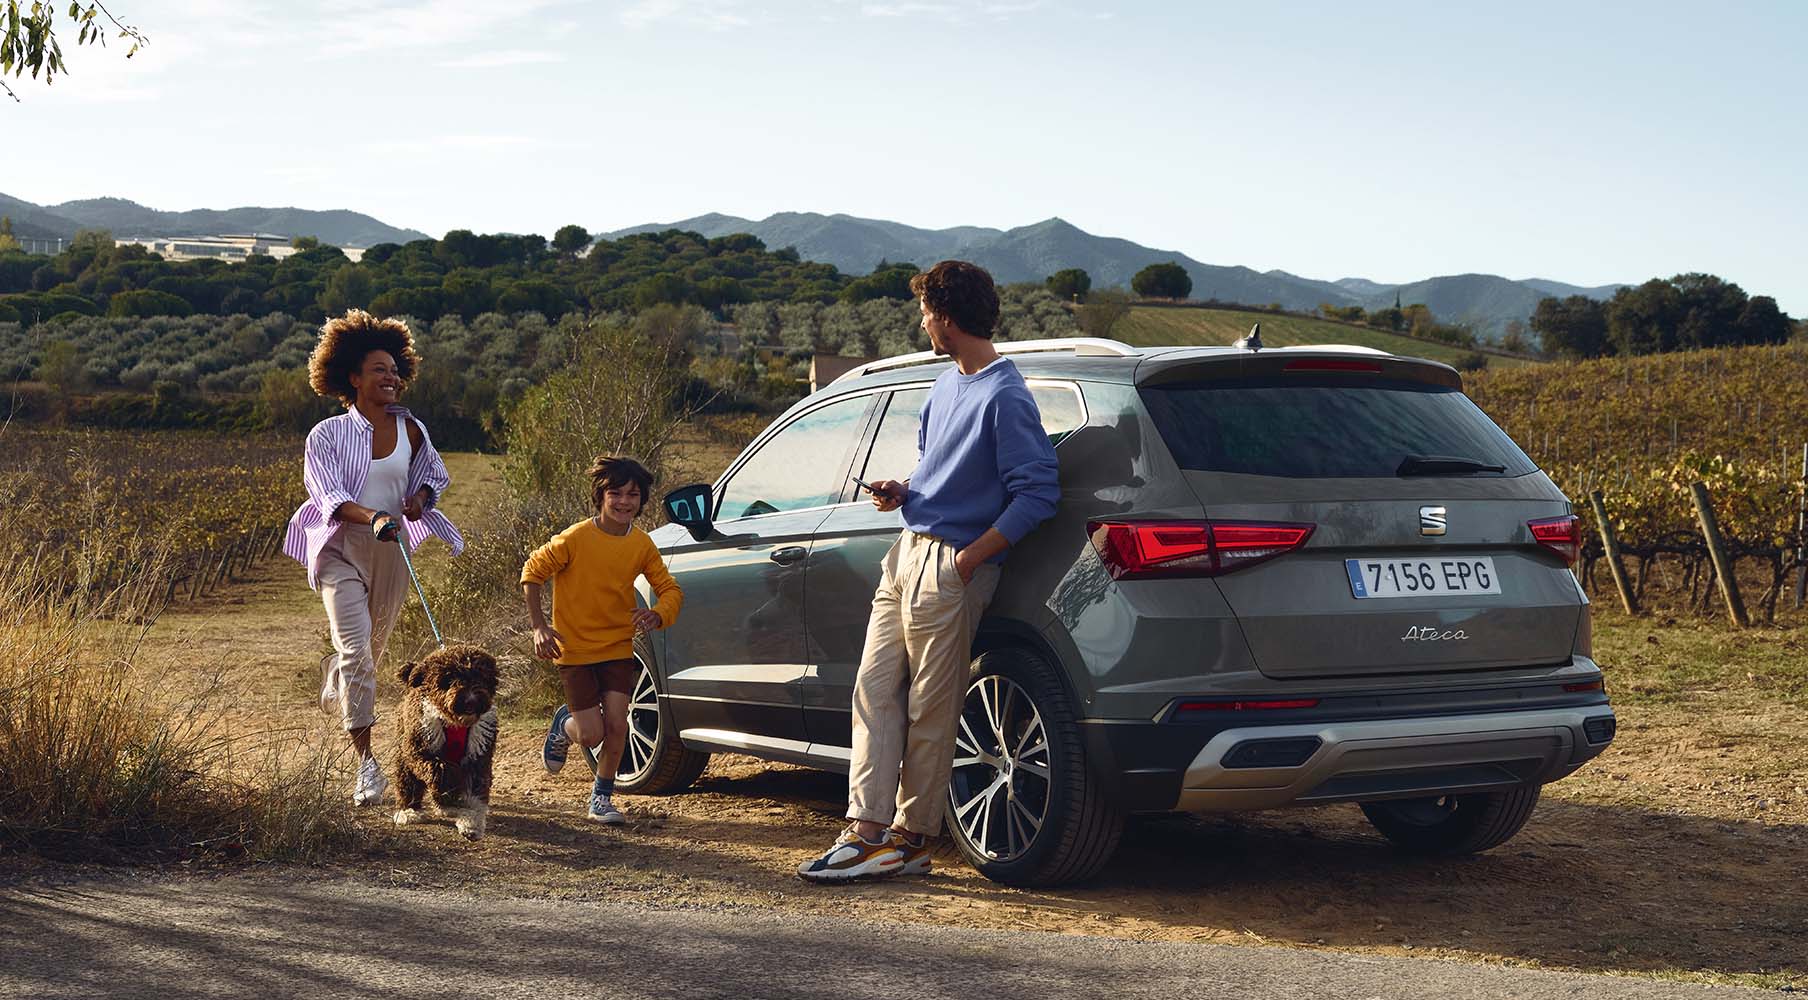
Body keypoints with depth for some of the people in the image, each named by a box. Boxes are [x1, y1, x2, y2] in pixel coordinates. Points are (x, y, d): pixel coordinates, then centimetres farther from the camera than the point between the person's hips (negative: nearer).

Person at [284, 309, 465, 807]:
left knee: (372, 648, 14)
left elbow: (435, 476, 22)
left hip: (392, 550, 4)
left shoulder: (410, 430, 6)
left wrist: (418, 497, 0)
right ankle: (367, 765, -15)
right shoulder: (328, 435, -5)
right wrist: (371, 517, -32)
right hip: (343, 550, -4)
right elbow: (329, 497, -14)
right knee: (356, 648, -16)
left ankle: (335, 691, 50)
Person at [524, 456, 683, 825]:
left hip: (619, 647, 3)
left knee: (617, 726, -6)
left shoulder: (642, 546, -4)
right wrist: (539, 626, -12)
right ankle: (563, 726, 32)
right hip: (574, 648, -3)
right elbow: (532, 574, -6)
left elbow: (670, 589, 3)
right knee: (592, 734, -5)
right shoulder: (574, 539, -17)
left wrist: (657, 614, -20)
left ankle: (602, 797, 15)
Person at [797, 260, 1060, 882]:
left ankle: (910, 839, 9)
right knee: (875, 689, 5)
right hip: (908, 552, 9)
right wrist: (904, 492, 8)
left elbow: (1038, 494, -18)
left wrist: (969, 559, -18)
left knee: (929, 711, -1)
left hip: (952, 568, -9)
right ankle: (868, 829, 6)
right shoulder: (947, 385, 15)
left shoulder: (1004, 398, -15)